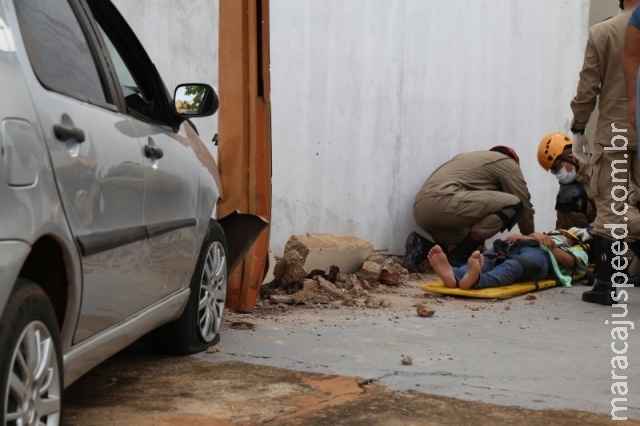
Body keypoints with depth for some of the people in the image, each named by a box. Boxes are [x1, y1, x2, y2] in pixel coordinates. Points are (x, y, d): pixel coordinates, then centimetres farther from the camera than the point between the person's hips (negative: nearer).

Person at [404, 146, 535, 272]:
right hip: (440, 201, -9)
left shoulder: (473, 157, 37)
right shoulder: (507, 163, 15)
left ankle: (421, 248, 2)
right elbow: (524, 205, 15)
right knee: (512, 205, -5)